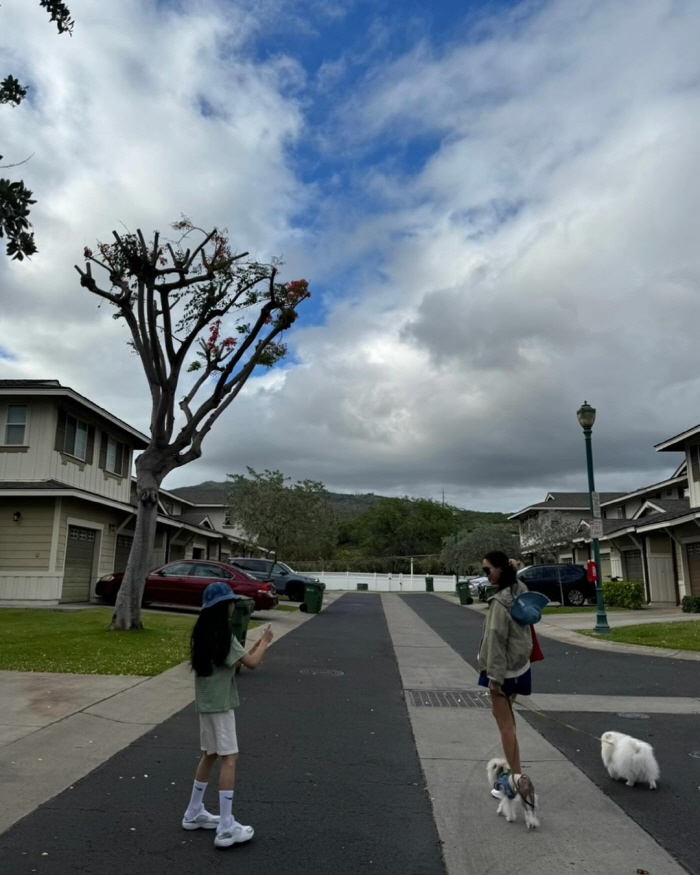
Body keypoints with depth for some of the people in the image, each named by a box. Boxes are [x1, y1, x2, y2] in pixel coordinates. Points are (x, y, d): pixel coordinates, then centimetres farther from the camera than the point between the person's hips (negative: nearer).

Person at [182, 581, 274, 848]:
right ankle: (226, 827, -3)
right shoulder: (223, 634, -20)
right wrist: (265, 641, -2)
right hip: (220, 703, -9)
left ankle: (194, 813, 29)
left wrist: (257, 643, 9)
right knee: (229, 758, -5)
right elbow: (251, 663, -17)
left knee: (210, 754, 19)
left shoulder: (203, 632, 7)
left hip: (206, 701, 9)